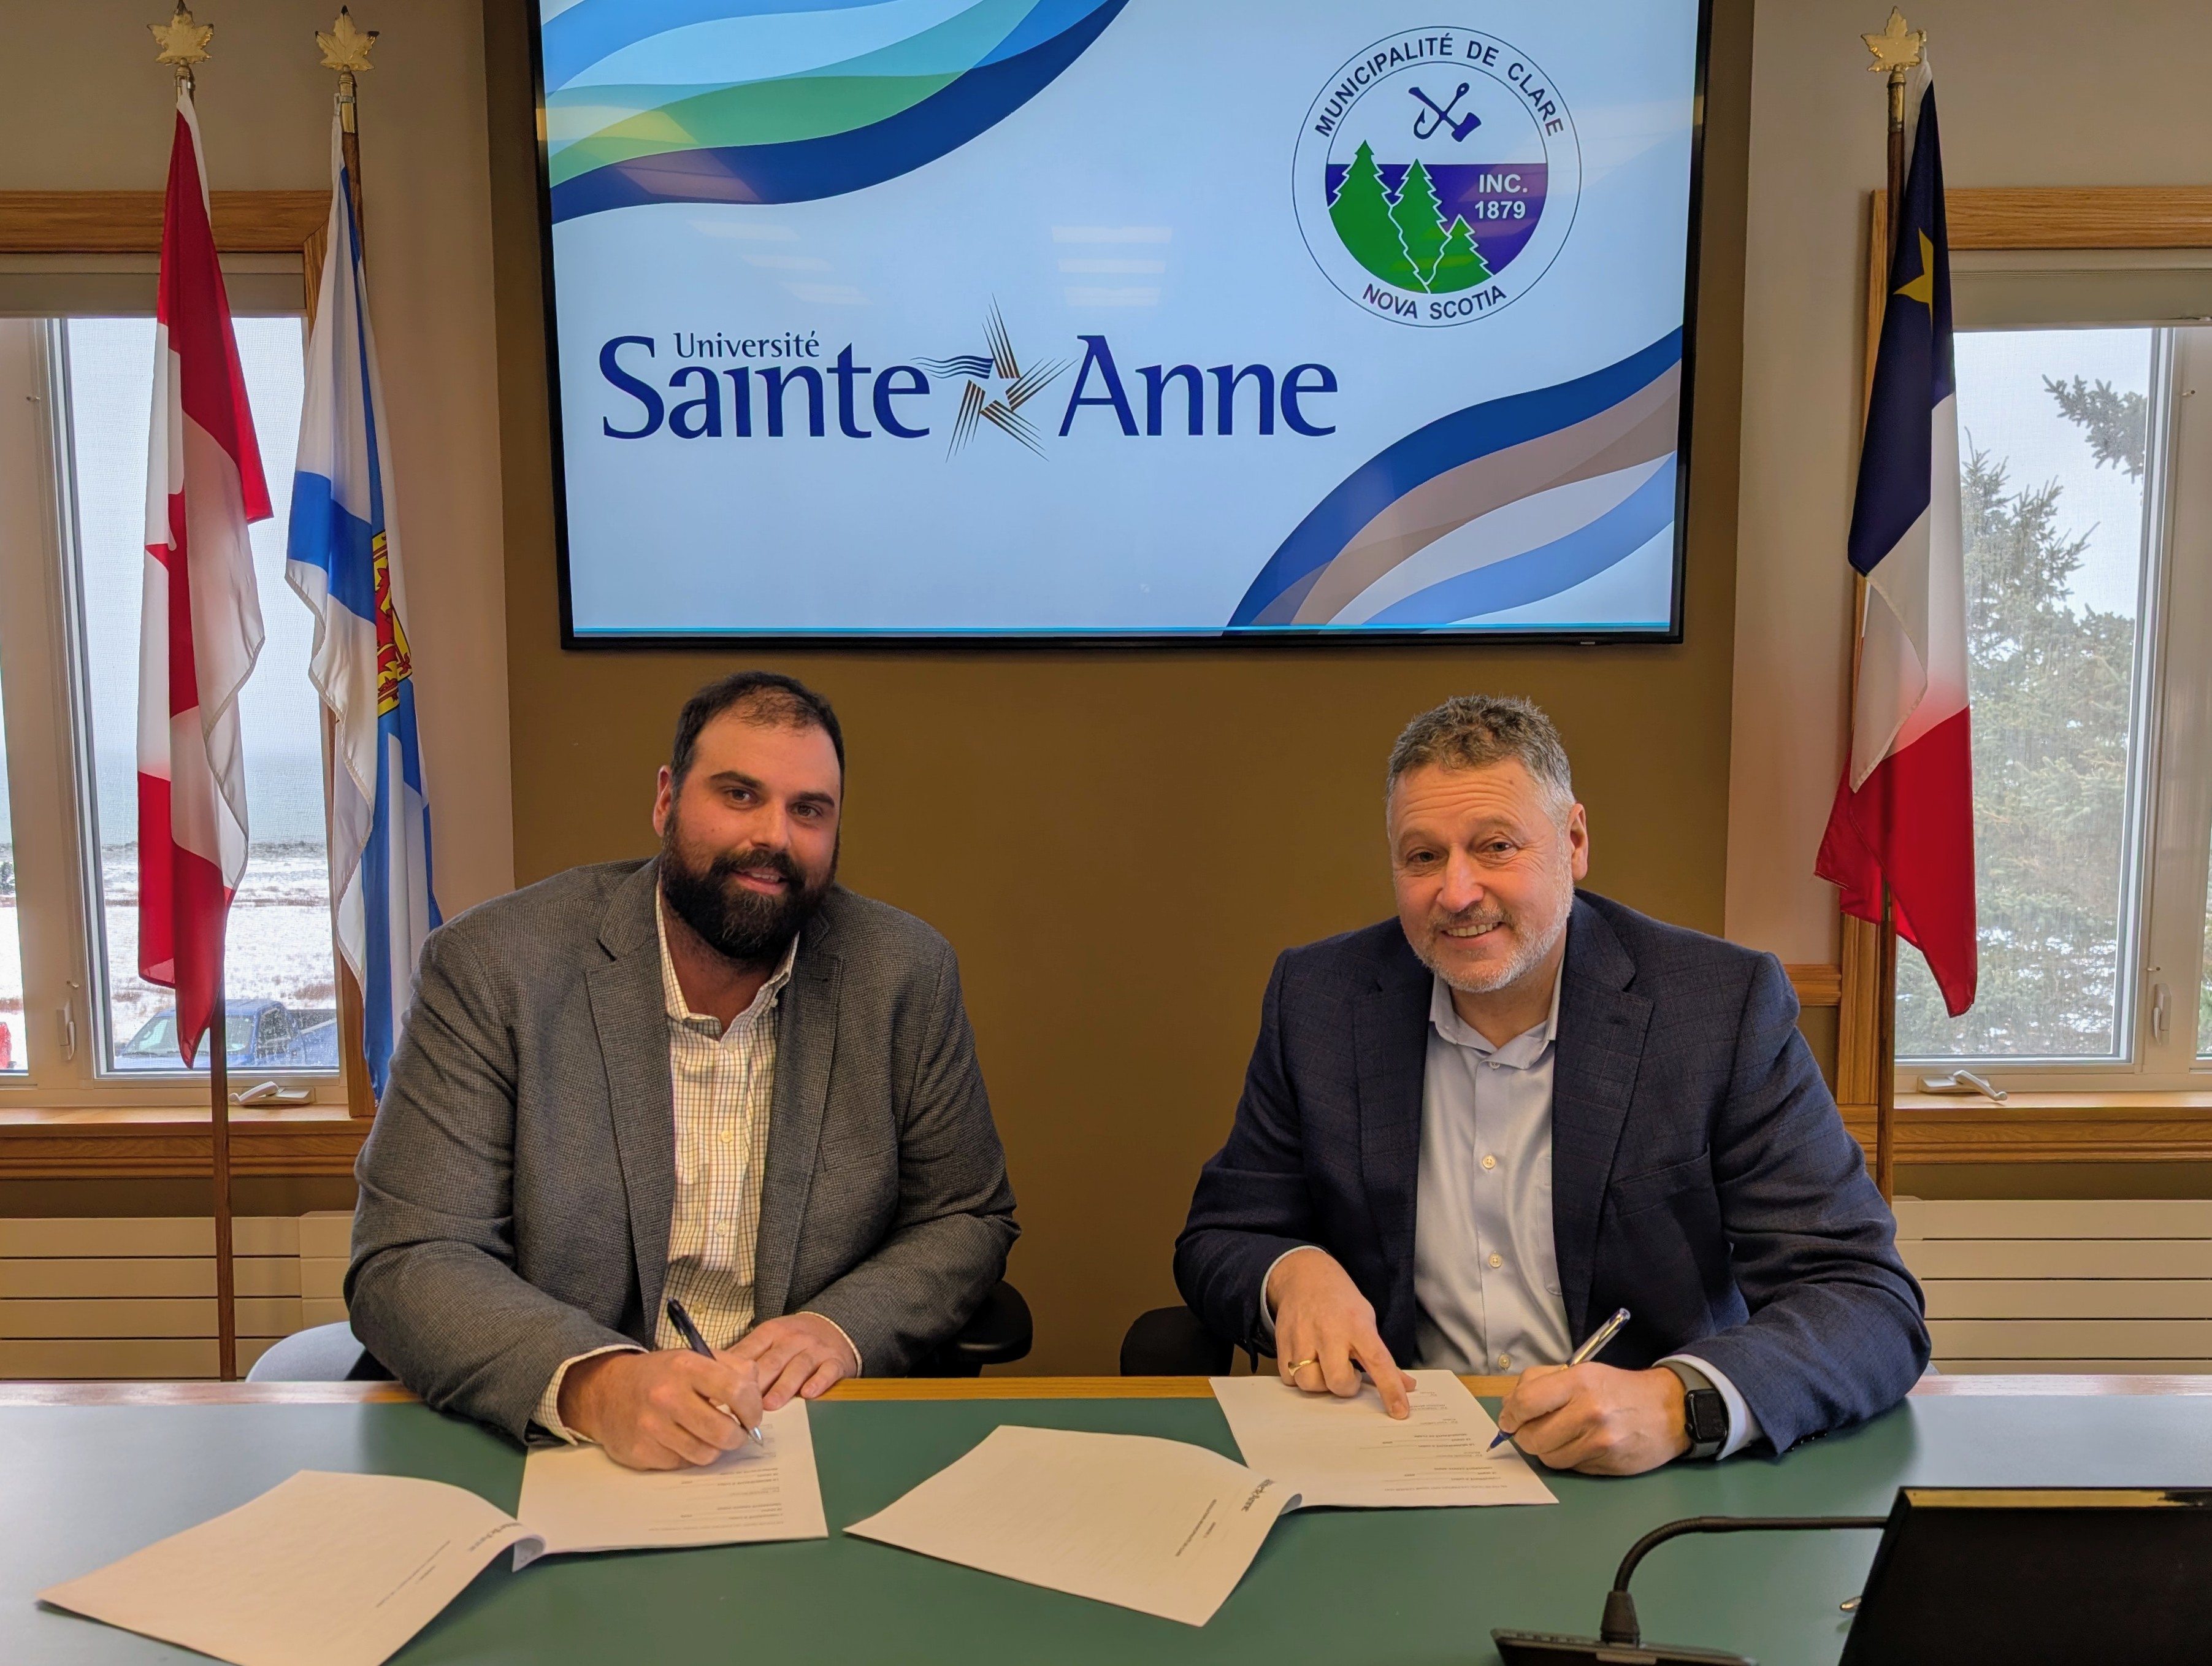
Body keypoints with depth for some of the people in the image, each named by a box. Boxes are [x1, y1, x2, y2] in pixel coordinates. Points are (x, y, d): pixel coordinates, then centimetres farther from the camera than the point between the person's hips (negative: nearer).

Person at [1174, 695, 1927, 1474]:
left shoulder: (1727, 1006, -8)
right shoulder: (1319, 999, 0)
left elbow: (1876, 1302, -12)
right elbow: (1217, 1239, 9)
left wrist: (1679, 1405, -31)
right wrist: (1292, 1272, -15)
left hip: (1651, 1491, 0)